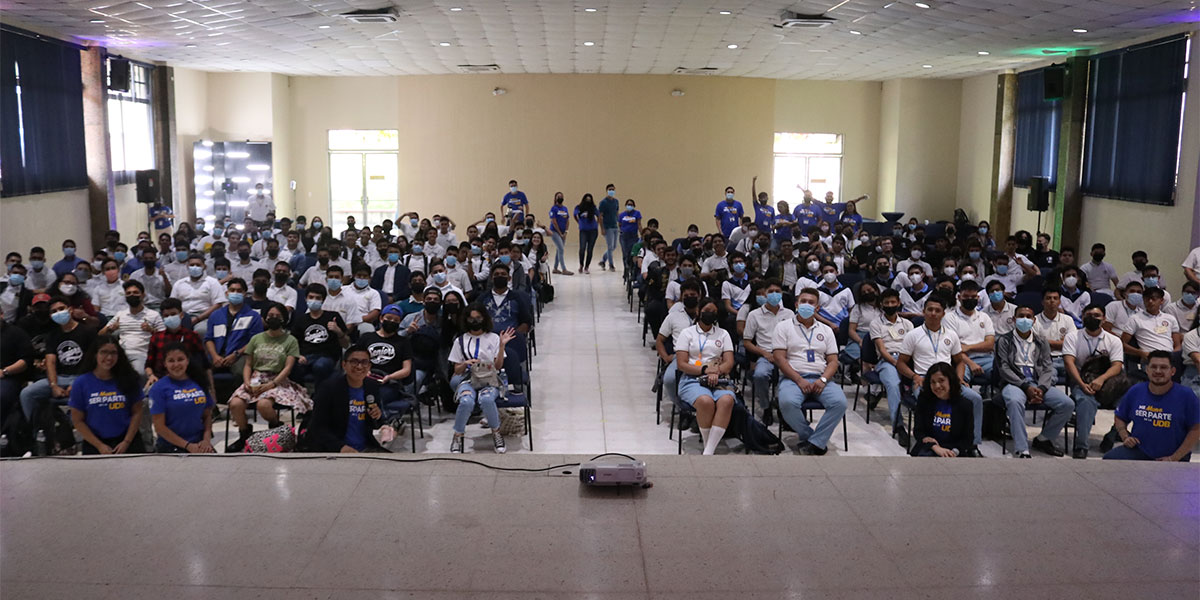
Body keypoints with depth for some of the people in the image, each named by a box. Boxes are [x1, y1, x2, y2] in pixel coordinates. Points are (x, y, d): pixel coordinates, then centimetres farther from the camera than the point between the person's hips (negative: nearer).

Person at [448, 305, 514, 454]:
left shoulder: (493, 338, 9)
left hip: (490, 381, 0)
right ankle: (458, 436, -12)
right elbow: (457, 370, 12)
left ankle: (496, 432, -11)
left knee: (486, 400, -36)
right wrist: (466, 364, -9)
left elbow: (498, 366, 2)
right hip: (468, 381, 0)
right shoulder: (461, 341, 11)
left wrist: (502, 345, -9)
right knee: (466, 402, -35)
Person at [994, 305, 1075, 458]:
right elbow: (1004, 369, -2)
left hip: (1039, 383, 4)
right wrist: (1026, 387, -14)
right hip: (1014, 382, -4)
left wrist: (1041, 388, -11)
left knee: (1067, 404, -20)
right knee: (1015, 402, -39)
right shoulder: (1004, 341, 10)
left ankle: (1043, 439, 1)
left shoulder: (1042, 342, 21)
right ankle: (1021, 451, -38)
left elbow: (1047, 368, 10)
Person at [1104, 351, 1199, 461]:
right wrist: (1125, 437, -2)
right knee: (1109, 458, -22)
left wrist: (1174, 458, -11)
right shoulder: (1135, 391, 4)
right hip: (1138, 451, 2)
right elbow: (1119, 417, 17)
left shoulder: (1186, 395, -5)